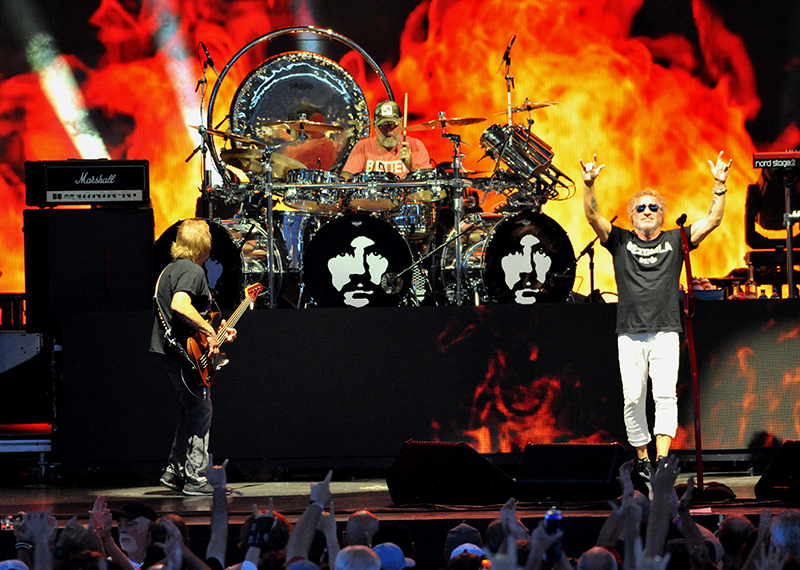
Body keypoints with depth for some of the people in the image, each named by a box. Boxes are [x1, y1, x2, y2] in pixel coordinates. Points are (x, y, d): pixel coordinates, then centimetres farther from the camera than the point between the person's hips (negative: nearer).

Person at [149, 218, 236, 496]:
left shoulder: (170, 269, 18)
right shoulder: (193, 271, -15)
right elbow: (180, 306, -32)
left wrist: (216, 332, 25)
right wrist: (209, 331, -25)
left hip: (167, 348, 10)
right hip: (185, 352, -10)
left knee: (191, 409, 18)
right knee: (200, 412, -4)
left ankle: (174, 472, 19)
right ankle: (195, 479, -2)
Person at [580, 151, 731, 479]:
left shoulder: (675, 241, 12)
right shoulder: (620, 241, 11)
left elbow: (713, 221, 6)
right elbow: (593, 217, -1)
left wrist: (719, 185, -6)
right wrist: (589, 184, -17)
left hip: (665, 332, -1)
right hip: (630, 334, 1)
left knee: (665, 395, -13)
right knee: (633, 399, 0)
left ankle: (662, 460, -20)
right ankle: (641, 458, 13)